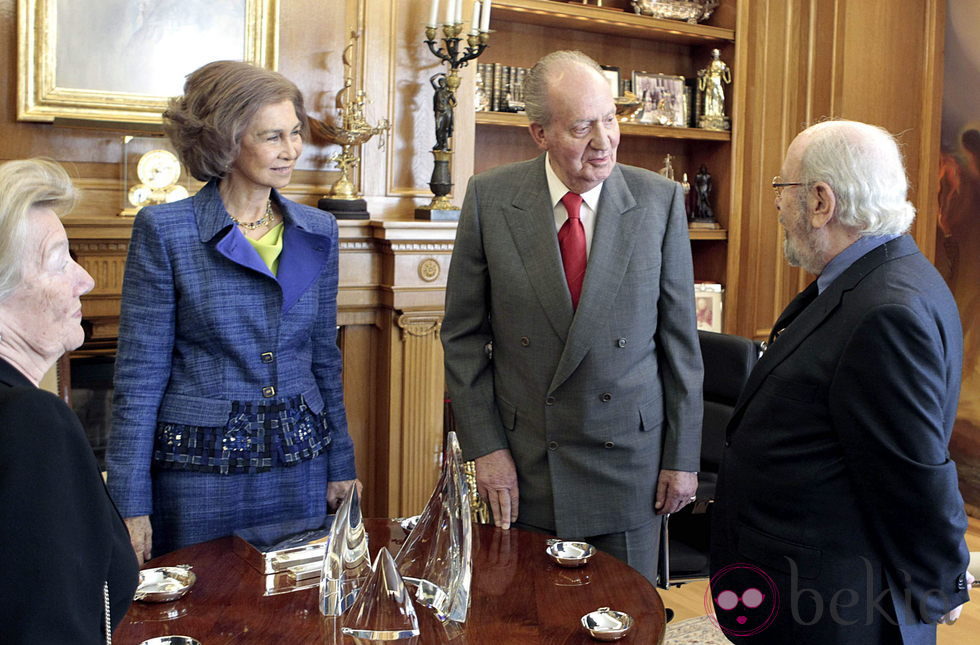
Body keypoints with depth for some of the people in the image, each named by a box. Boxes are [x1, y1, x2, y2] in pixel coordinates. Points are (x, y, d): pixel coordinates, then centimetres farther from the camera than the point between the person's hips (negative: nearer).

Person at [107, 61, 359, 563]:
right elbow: (140, 375, -7)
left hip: (300, 468, 4)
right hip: (201, 469, -4)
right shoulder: (165, 230, -7)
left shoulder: (318, 231, 5)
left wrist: (342, 465, 11)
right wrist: (131, 504, -8)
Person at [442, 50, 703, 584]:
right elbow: (463, 335, 0)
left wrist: (683, 456, 0)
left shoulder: (660, 202, -4)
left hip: (628, 462, 0)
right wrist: (485, 446, -6)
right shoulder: (490, 198, -4)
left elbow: (680, 337, 0)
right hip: (521, 462, 0)